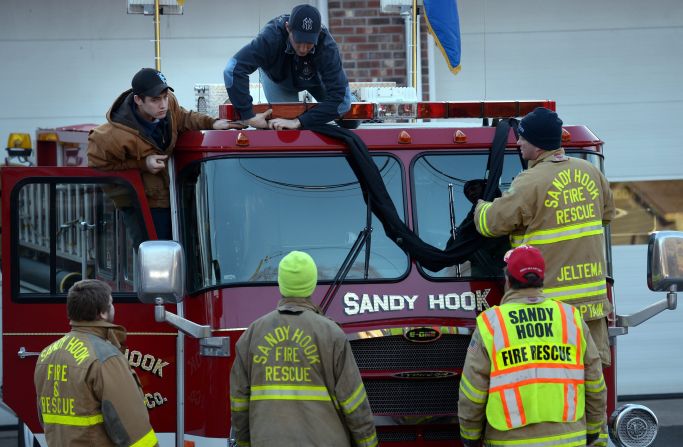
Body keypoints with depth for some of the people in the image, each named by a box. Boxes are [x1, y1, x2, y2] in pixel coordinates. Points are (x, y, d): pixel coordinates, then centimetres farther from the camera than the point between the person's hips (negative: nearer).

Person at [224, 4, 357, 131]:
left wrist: (299, 122, -54)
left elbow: (338, 98, -46)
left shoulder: (327, 47, -43)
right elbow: (233, 70, -51)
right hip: (277, 77, -1)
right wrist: (249, 116, -54)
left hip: (314, 77, 1)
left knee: (350, 123, 4)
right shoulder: (272, 36, -45)